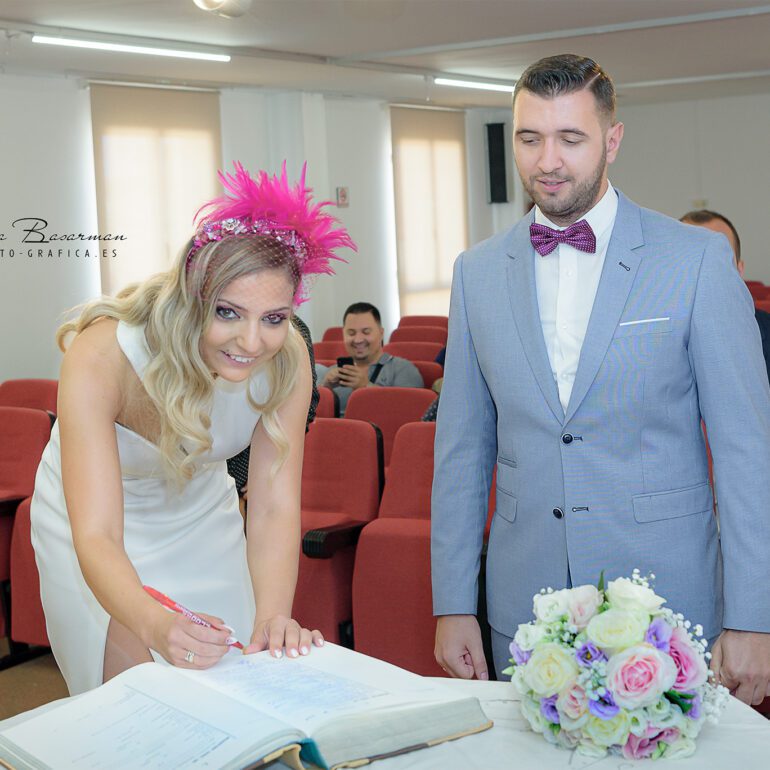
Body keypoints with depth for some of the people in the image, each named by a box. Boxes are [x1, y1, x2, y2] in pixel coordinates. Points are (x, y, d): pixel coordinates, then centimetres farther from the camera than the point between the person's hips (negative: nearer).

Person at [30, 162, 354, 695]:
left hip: (203, 518, 3)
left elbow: (273, 508, -26)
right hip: (95, 518, -3)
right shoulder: (100, 357, -35)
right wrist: (157, 626, -59)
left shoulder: (286, 362, -24)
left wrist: (272, 618, -44)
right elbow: (96, 536, -40)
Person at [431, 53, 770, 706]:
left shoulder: (697, 258, -4)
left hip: (666, 603, -2)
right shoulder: (478, 272, 6)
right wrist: (453, 604, 6)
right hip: (525, 613, 3)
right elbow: (462, 449, 9)